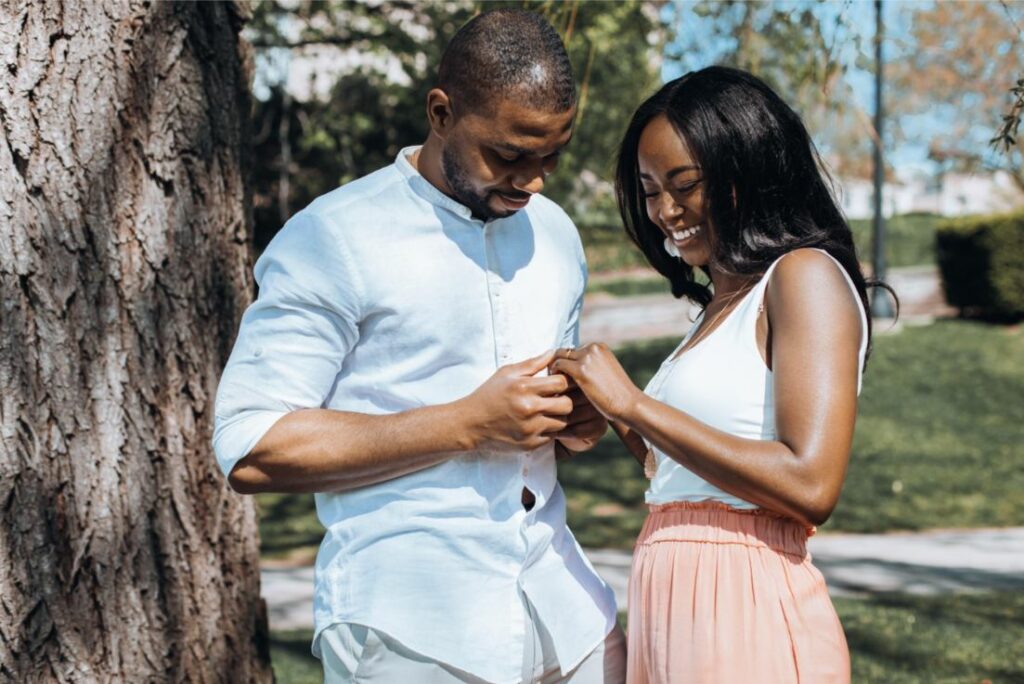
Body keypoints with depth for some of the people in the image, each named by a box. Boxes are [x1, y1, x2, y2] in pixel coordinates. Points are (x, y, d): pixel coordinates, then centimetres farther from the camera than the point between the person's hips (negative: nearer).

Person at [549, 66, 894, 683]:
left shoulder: (806, 275, -8)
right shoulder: (719, 303, 16)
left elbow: (811, 486, -20)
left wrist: (635, 403, -16)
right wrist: (614, 418, 3)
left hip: (748, 621, -8)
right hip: (670, 613, 8)